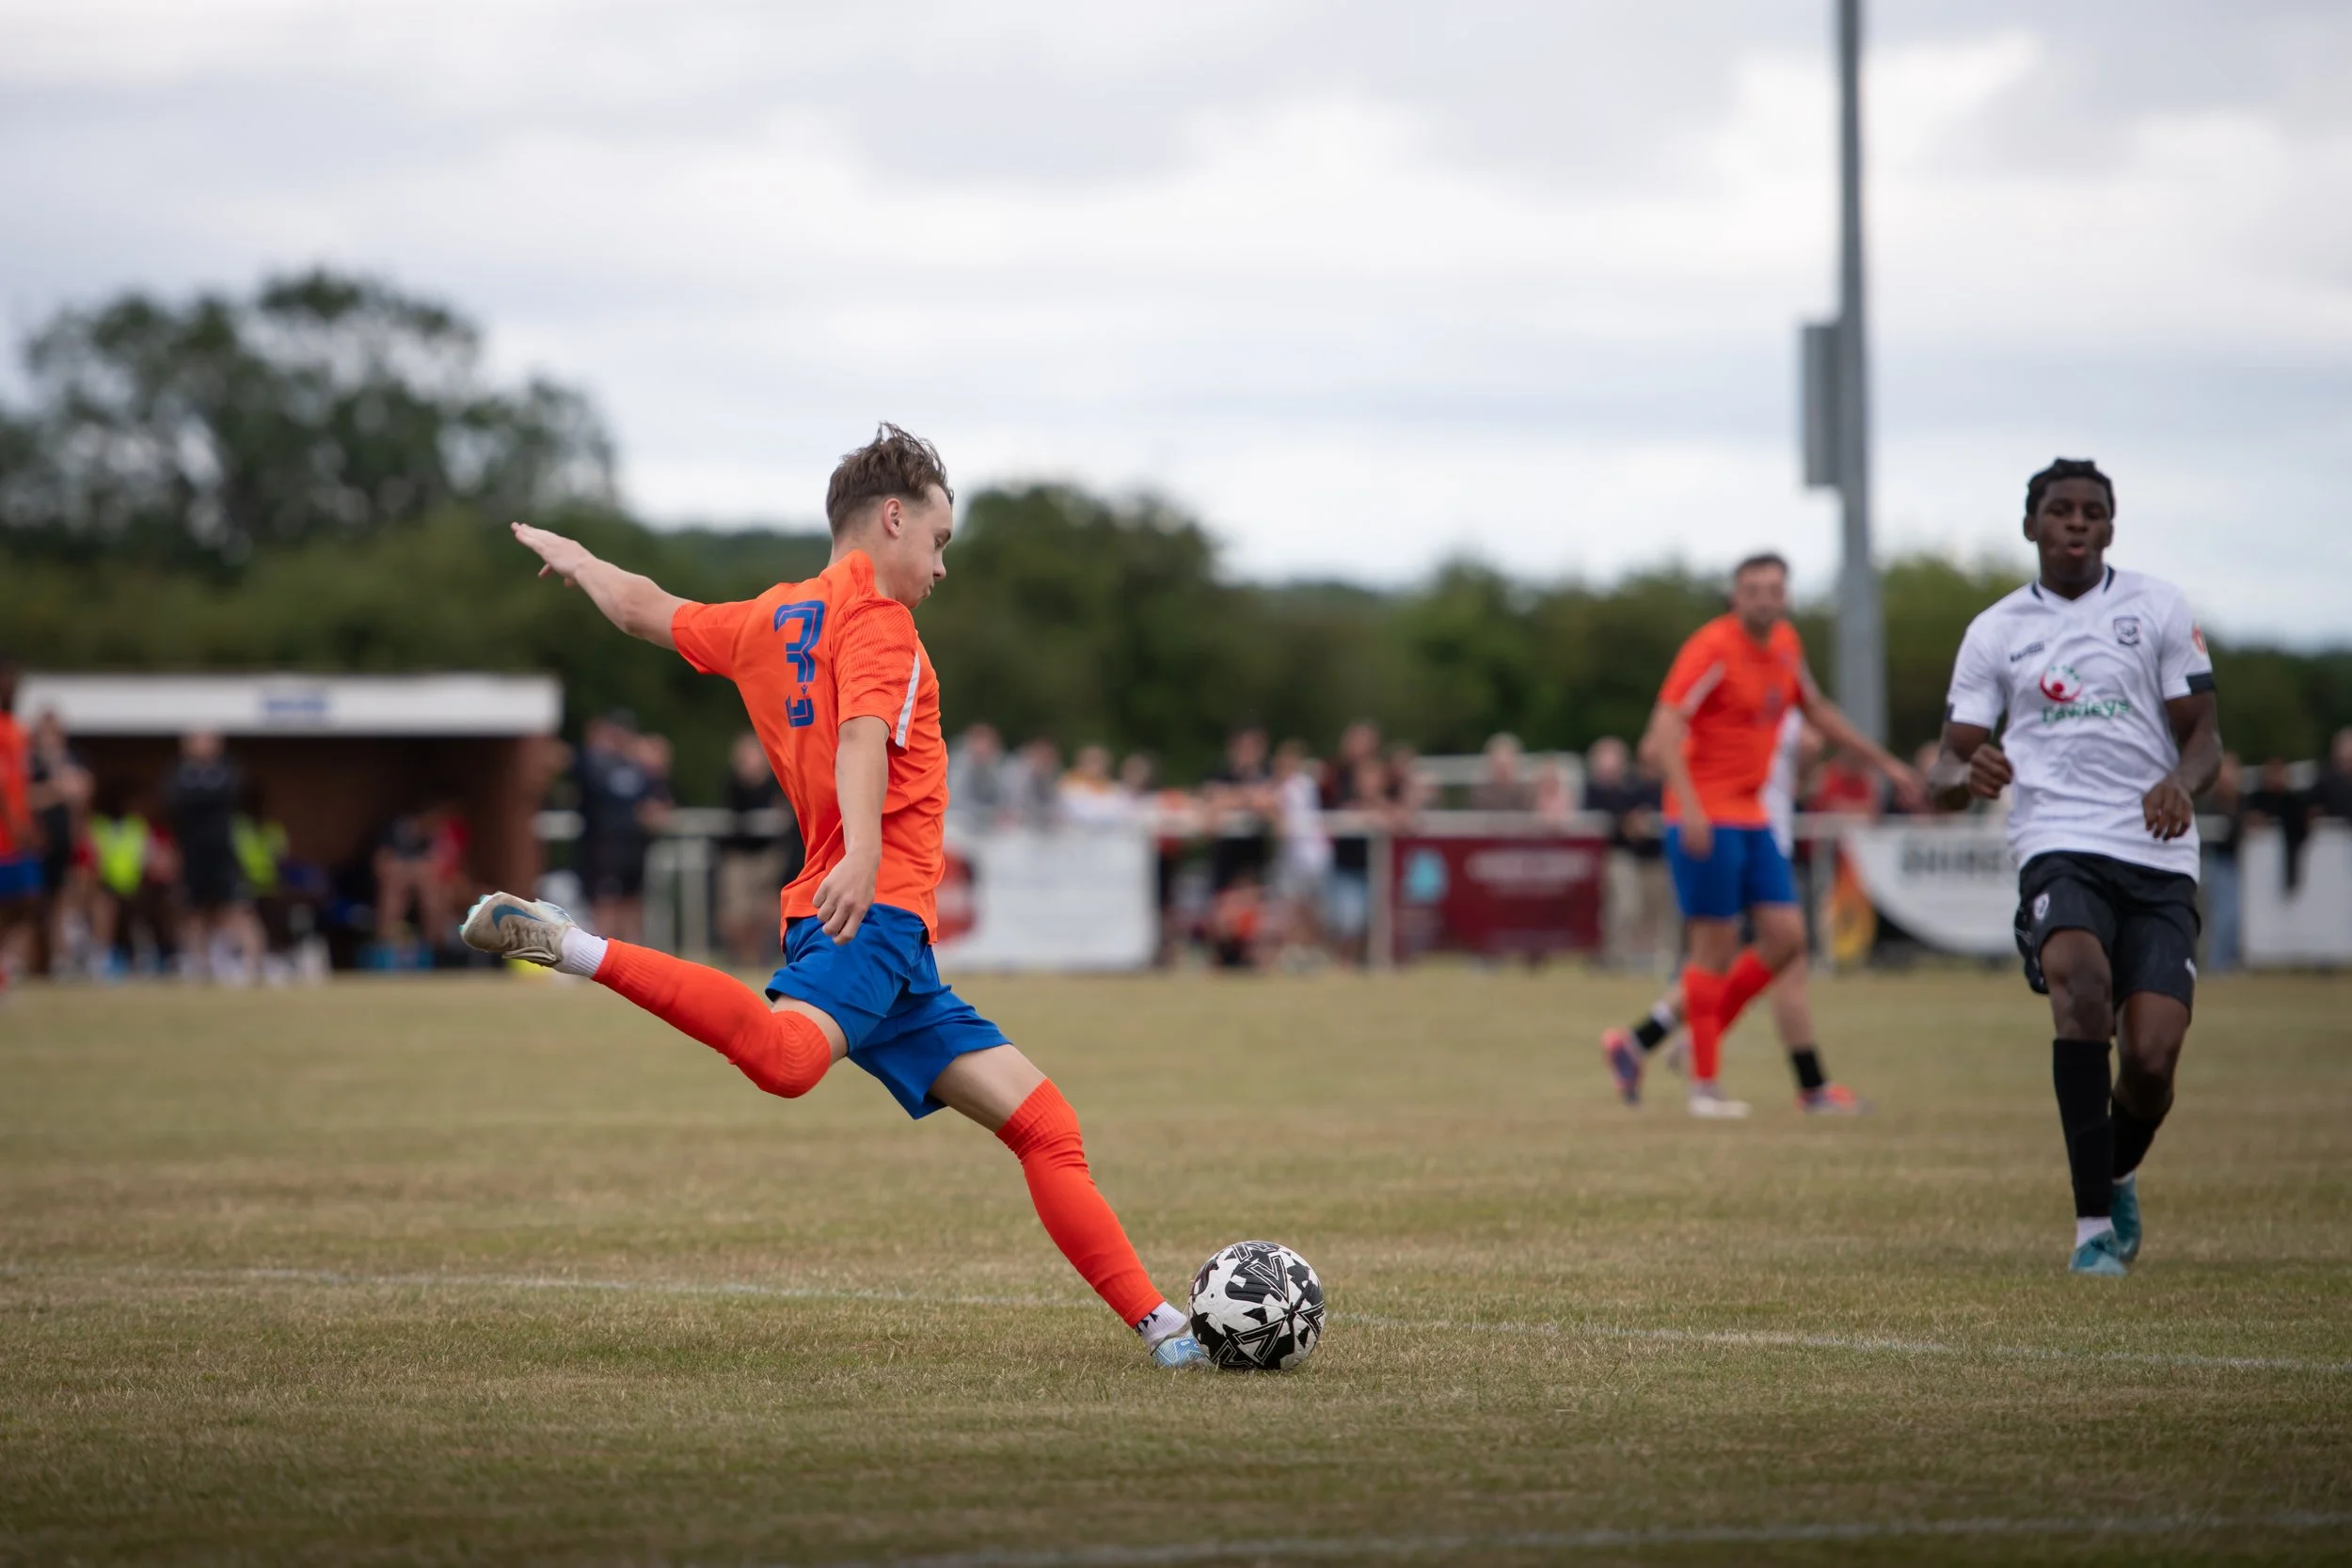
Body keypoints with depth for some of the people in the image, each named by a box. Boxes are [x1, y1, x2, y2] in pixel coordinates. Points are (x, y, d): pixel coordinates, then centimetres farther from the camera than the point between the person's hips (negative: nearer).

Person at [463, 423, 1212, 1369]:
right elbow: (861, 737, -20)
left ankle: (1160, 1326, 6)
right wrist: (863, 854, -36)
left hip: (897, 965, 10)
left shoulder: (770, 622, 24)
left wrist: (574, 559, 60)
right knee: (788, 1054, -41)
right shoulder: (876, 619, -1)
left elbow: (645, 609, 39)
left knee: (1045, 1128, 8)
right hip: (871, 913, -10)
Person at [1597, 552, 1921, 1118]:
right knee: (1717, 944, -6)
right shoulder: (1714, 647, -14)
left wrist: (1885, 763, 28)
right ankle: (1704, 1084, 2)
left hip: (1752, 816, 8)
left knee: (1786, 937, 2)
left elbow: (1819, 711, 27)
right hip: (1706, 818, -8)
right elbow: (1665, 728, -21)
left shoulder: (1784, 645, 10)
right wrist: (1690, 807, -31)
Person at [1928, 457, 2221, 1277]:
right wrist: (1966, 776, -17)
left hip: (2159, 857, 1)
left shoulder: (2157, 608, 9)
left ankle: (2119, 1179, 26)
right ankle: (2093, 1223, -27)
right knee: (2082, 982, -31)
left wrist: (2183, 782, -16)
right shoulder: (1994, 632, 11)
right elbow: (1948, 767, 8)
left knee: (2153, 1057, -11)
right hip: (2058, 848, -1)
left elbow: (2203, 732, 8)